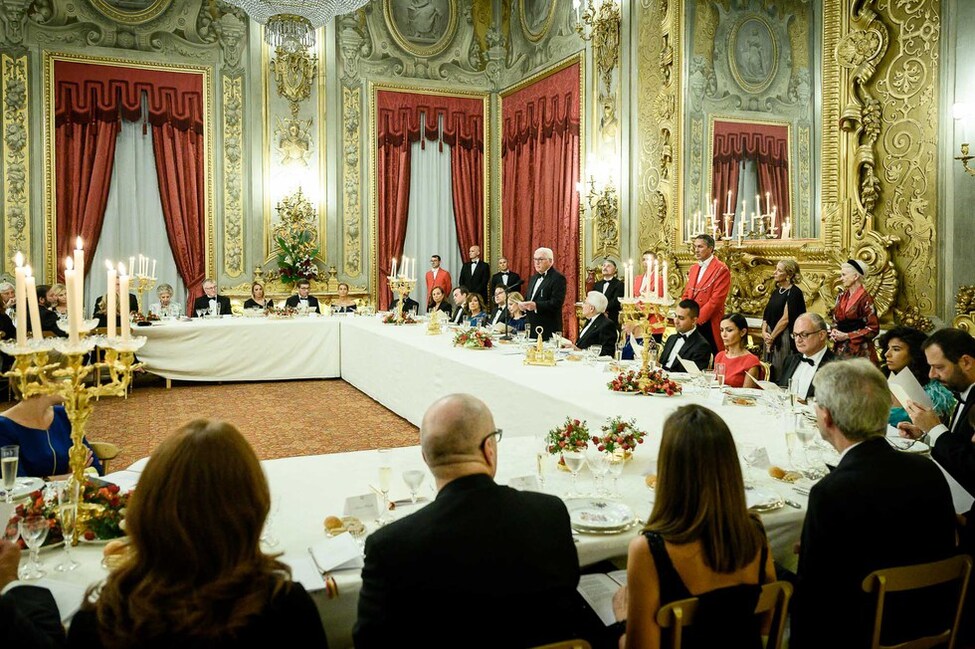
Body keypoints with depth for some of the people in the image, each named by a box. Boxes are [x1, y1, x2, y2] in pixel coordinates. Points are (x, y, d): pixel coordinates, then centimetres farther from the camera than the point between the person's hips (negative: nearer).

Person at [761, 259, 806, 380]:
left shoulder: (794, 292, -9)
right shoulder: (776, 292, 15)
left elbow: (785, 319, -15)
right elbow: (766, 315, 14)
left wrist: (771, 337, -10)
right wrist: (764, 332, -3)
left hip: (785, 338, -8)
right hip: (771, 338, 8)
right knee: (770, 374, 9)